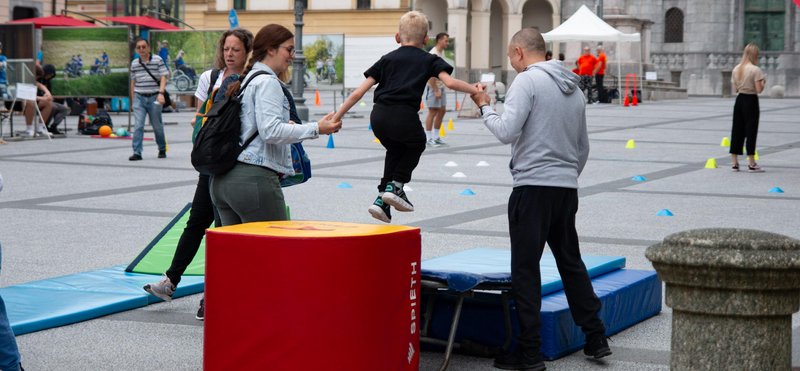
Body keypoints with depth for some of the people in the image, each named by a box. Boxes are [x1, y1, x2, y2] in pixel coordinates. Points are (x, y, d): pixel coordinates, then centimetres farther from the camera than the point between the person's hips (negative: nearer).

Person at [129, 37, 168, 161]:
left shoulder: (158, 60, -2)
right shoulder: (134, 64, 8)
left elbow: (163, 77, -7)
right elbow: (133, 82, 16)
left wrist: (161, 93, -21)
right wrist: (133, 99, 16)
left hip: (154, 97, -2)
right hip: (139, 97, 2)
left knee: (157, 125, 8)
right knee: (138, 125, -9)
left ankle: (162, 150, 26)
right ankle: (137, 152, -10)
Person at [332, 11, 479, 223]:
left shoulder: (387, 59, 21)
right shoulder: (429, 60, 16)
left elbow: (358, 93, 15)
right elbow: (450, 83, -2)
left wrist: (337, 117, 18)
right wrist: (475, 90, 12)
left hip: (378, 116, 3)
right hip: (403, 116, -3)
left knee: (395, 150, 30)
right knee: (416, 145, 29)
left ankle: (382, 198, 22)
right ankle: (396, 186, 13)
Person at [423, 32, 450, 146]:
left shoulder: (442, 52, 11)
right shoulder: (433, 54, -17)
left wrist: (441, 88, 16)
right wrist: (436, 91, -22)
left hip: (441, 86, 9)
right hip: (432, 87, -9)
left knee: (442, 110, 10)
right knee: (433, 112, -5)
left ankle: (436, 137, 18)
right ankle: (429, 138, 1)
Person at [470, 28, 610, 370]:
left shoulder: (527, 80, -7)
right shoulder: (573, 88, 16)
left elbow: (506, 131, -17)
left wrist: (484, 107, -1)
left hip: (533, 186, -7)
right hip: (567, 188, 7)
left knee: (525, 268, -3)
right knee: (571, 263, 18)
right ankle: (595, 338, 21)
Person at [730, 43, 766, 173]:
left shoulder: (736, 69, 4)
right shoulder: (755, 70, -14)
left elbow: (735, 88, 8)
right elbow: (759, 89, -16)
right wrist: (763, 81, 1)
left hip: (739, 99, 6)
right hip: (751, 100, -6)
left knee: (737, 130, 11)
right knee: (751, 131, -1)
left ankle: (734, 163, 12)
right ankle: (752, 164, 1)